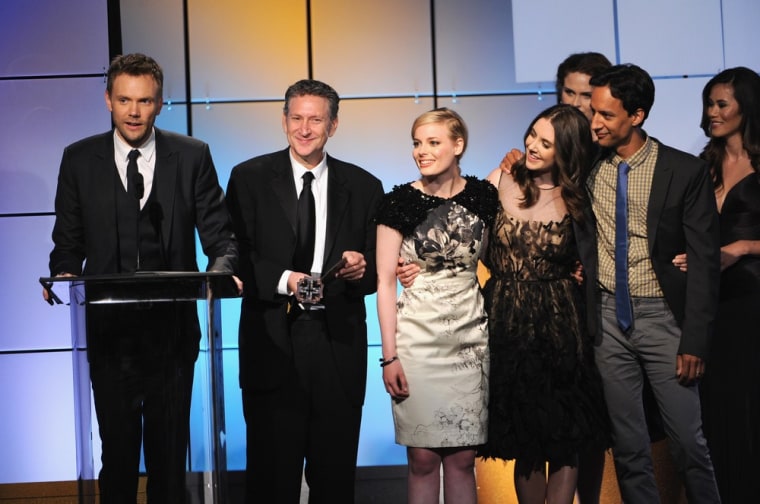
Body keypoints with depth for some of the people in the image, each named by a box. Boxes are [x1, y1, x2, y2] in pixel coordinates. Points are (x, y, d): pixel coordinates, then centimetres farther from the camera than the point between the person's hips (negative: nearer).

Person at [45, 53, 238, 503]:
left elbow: (219, 234, 1)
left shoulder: (193, 156, 2)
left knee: (170, 448, 10)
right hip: (109, 329, 1)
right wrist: (64, 274, -12)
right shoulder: (80, 159, 4)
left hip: (172, 328, 0)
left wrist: (221, 271, -19)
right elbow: (68, 239, 8)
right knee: (118, 445, 9)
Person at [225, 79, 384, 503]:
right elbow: (235, 257, -3)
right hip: (272, 344, -1)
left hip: (338, 345, 2)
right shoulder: (250, 178, 4)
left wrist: (362, 269, -13)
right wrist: (283, 280, -18)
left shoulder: (364, 187, 9)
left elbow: (378, 271, 9)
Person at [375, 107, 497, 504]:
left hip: (470, 338, 2)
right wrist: (389, 355, -10)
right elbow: (385, 282, -6)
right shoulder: (401, 201, -5)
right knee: (423, 458, 2)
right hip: (417, 338, -2)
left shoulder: (482, 196, 2)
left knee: (462, 458, 6)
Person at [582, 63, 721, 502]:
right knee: (627, 445, 10)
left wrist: (695, 340, -11)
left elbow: (705, 262, -6)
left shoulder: (686, 172, -7)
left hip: (663, 317, -3)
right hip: (607, 317, 3)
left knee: (688, 441, 2)